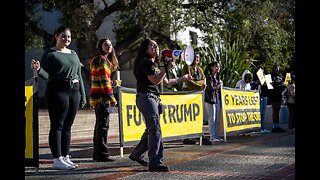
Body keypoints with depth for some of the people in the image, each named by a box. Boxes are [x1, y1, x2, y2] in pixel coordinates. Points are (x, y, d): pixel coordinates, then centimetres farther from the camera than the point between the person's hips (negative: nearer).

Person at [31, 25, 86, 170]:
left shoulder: (73, 54, 18)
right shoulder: (49, 53, 0)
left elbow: (79, 76, 18)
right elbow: (47, 76, -6)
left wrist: (83, 96, 14)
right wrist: (38, 69, -27)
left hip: (74, 91, 6)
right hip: (57, 91, -6)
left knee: (67, 126, 8)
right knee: (57, 125, -4)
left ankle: (66, 157, 14)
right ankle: (57, 159, -2)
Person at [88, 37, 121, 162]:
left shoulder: (105, 60, 20)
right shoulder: (101, 60, -11)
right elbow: (104, 81, -17)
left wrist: (115, 83, 38)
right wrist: (112, 98, -19)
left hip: (97, 98, 11)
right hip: (101, 98, -11)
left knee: (99, 126, 13)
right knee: (103, 126, -7)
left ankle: (97, 154, 19)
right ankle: (102, 154, -4)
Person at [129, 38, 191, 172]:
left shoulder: (155, 64, 21)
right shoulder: (145, 62, -7)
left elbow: (166, 82, 26)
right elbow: (155, 80, -17)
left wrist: (182, 78, 28)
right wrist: (167, 68, -19)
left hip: (154, 98, 10)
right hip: (146, 97, -10)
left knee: (151, 129, 13)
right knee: (155, 129, -14)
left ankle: (136, 154, 27)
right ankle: (155, 163, -13)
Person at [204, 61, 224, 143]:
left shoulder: (217, 76, 16)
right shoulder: (209, 77, -8)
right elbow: (210, 88, -15)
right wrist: (219, 85, -4)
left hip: (217, 99, 8)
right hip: (210, 99, -8)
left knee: (217, 120, 8)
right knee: (212, 120, -5)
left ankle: (216, 136, 14)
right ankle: (212, 137, 0)